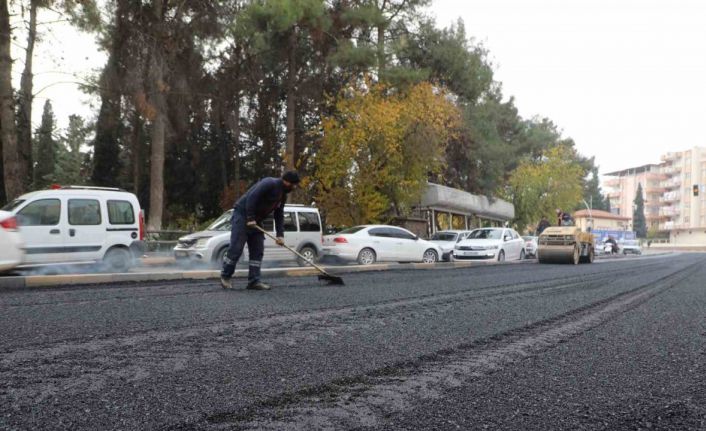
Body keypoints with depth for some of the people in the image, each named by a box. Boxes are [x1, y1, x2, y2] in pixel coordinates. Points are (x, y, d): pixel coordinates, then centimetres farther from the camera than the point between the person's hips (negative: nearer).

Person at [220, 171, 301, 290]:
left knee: (258, 251, 3)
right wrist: (250, 218, -25)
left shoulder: (283, 195, 10)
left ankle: (254, 281, 5)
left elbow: (279, 216, 12)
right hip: (242, 214, -9)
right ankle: (225, 276, 7)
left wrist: (280, 235, 2)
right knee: (236, 248, -8)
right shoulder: (270, 183, -18)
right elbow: (251, 197, -25)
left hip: (255, 220, 9)